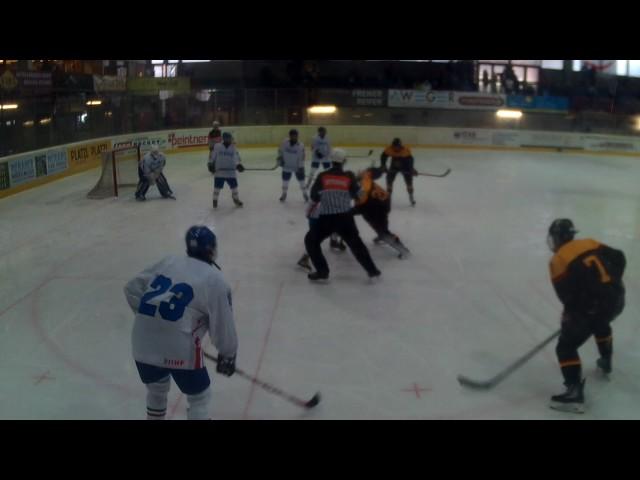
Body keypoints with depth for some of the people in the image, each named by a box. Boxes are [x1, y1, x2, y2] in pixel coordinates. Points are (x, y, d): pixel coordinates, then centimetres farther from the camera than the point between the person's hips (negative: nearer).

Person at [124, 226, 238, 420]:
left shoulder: (168, 261, 14)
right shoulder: (215, 279, 0)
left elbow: (132, 289, 16)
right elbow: (222, 325, 1)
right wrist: (228, 355, 17)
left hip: (143, 343, 5)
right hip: (180, 349, -5)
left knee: (157, 388, 32)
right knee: (199, 396, 18)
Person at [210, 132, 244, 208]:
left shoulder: (233, 148, 5)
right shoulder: (217, 147, -3)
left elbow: (236, 158, 1)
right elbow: (213, 156, 2)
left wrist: (238, 165, -15)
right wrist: (211, 165, -3)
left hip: (230, 172, 2)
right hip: (219, 171, -2)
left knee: (234, 185, 7)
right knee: (217, 186, 0)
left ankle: (236, 199, 26)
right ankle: (215, 200, 15)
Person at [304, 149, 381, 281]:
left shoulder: (322, 176, 4)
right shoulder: (349, 176, 5)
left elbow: (314, 196, 8)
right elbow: (355, 194, 14)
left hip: (326, 218, -2)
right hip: (345, 217, 2)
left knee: (311, 240, 17)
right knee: (356, 243, 21)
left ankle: (322, 271, 10)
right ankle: (372, 270, 22)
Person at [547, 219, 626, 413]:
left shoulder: (558, 261, -8)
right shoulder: (590, 243, 9)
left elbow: (567, 295, -8)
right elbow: (619, 258, 11)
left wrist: (570, 316, 8)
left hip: (593, 307, -7)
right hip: (616, 298, 7)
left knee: (566, 346, 0)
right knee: (601, 324, 40)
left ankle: (575, 392, -10)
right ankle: (606, 362, 57)